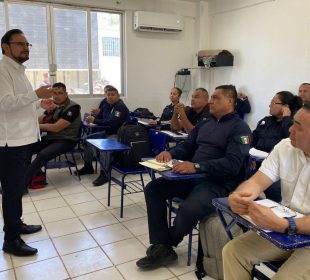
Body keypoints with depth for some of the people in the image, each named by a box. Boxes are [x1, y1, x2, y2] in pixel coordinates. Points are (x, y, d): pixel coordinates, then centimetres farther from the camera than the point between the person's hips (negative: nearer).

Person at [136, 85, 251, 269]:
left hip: (218, 182, -8)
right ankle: (162, 249, -8)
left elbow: (233, 164, -20)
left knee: (189, 209, -33)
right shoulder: (205, 124, 19)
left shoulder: (240, 128, -7)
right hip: (192, 176, 8)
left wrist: (196, 167, -29)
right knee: (153, 189, -7)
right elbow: (187, 146, 19)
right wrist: (170, 153, -5)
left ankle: (167, 243, 3)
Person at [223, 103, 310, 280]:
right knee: (233, 251, -8)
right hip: (283, 227, 5)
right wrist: (238, 196, -30)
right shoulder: (285, 147, -3)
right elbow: (257, 182, -8)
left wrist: (281, 225, -42)